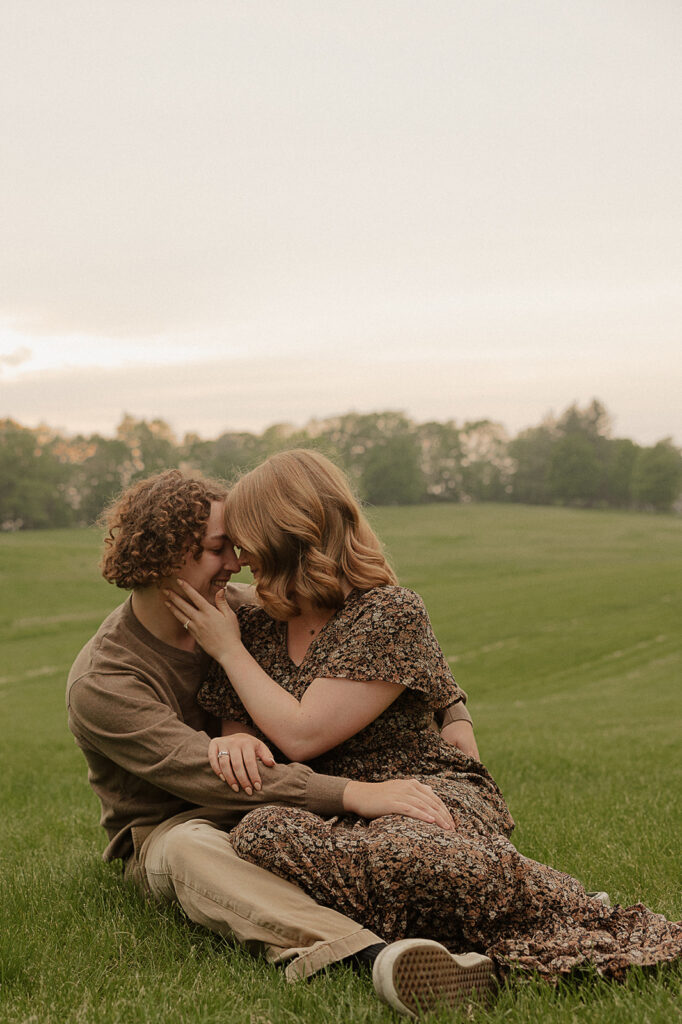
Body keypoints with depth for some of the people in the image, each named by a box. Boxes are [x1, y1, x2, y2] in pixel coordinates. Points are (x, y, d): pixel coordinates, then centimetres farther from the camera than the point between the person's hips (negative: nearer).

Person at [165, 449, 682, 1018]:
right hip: (332, 815, 5)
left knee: (405, 853, -43)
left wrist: (228, 650, -3)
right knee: (259, 834, -33)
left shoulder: (392, 614, -7)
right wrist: (232, 743, -8)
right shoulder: (254, 629, 14)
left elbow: (302, 735, -13)